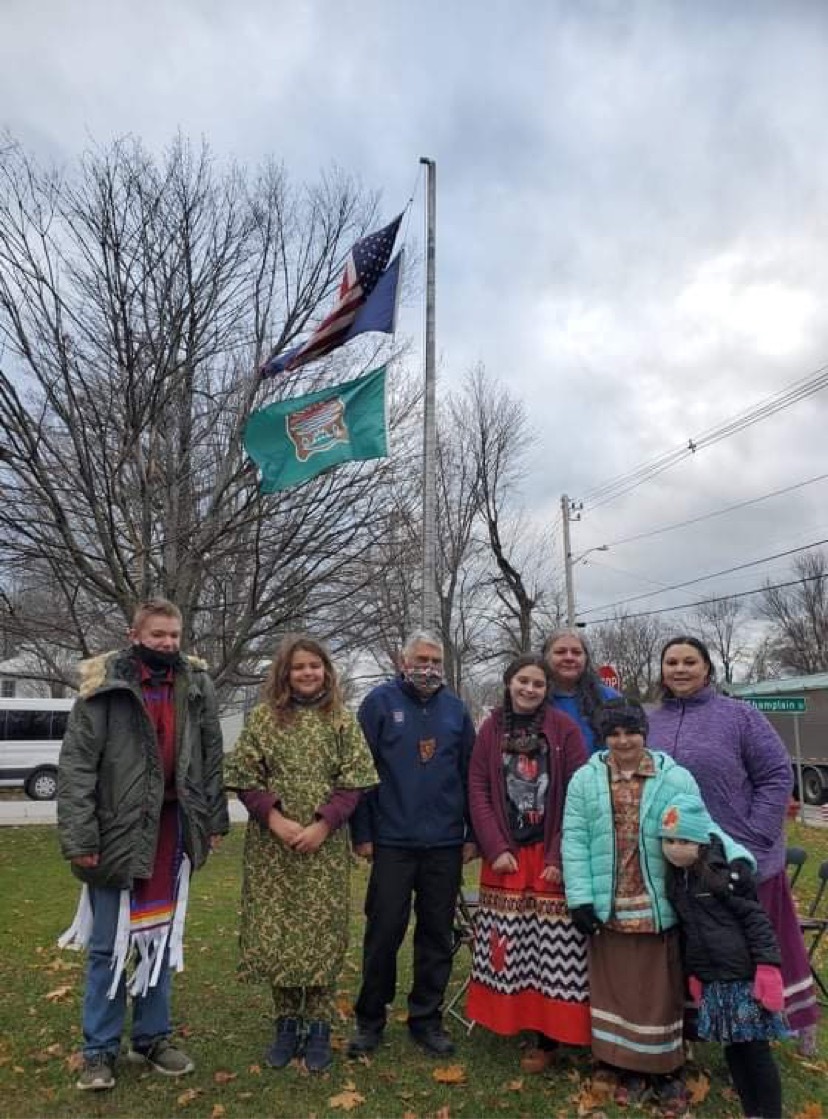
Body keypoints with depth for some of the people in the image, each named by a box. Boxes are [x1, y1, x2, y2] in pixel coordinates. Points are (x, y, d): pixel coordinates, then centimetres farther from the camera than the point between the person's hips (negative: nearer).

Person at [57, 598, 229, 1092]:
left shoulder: (197, 686, 1)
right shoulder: (105, 685, -10)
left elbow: (212, 757, 7)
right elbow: (76, 764, -11)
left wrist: (214, 820, 5)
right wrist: (79, 838, -15)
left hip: (172, 830, 4)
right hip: (118, 831, -3)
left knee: (161, 940, 17)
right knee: (108, 945, 10)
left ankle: (153, 1036, 34)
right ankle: (101, 1050, 27)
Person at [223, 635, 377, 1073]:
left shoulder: (342, 720, 2)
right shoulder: (262, 717, 2)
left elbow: (354, 781, -1)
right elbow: (243, 777, -1)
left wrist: (323, 825, -11)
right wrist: (274, 817, -12)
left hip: (325, 846, 0)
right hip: (271, 846, 1)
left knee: (322, 933, 5)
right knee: (275, 933, 6)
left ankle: (319, 1028, 21)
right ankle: (287, 1023, 25)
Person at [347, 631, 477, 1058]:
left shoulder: (456, 709, 7)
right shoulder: (379, 702, -3)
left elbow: (470, 775, 9)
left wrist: (473, 834, 5)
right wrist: (362, 833, -7)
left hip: (445, 844, 3)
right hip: (392, 842, -3)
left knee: (437, 934, 11)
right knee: (383, 931, 5)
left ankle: (426, 1019, 27)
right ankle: (370, 1019, 24)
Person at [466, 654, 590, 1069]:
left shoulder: (564, 729, -4)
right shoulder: (491, 729, 3)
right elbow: (478, 790, 2)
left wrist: (560, 857, -11)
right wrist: (495, 848, -7)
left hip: (551, 855, -2)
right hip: (505, 854, 2)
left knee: (554, 947, 0)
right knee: (507, 945, 8)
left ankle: (547, 1036, 15)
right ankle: (510, 1020, 27)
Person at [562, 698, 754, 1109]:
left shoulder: (676, 779, -3)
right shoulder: (585, 780, -2)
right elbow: (575, 841, -2)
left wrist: (738, 856, -16)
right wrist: (580, 898, -8)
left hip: (661, 909, 0)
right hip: (609, 909, 1)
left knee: (662, 993, 12)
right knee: (618, 990, 12)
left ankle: (664, 1070, 32)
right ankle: (630, 1069, 30)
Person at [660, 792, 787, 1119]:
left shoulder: (725, 870, -15)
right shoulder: (676, 879, 5)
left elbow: (755, 918, -14)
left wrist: (768, 967, -18)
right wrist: (692, 972, 14)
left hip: (743, 975, -6)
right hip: (712, 979, 6)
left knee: (756, 1049, 3)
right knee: (732, 1048, 14)